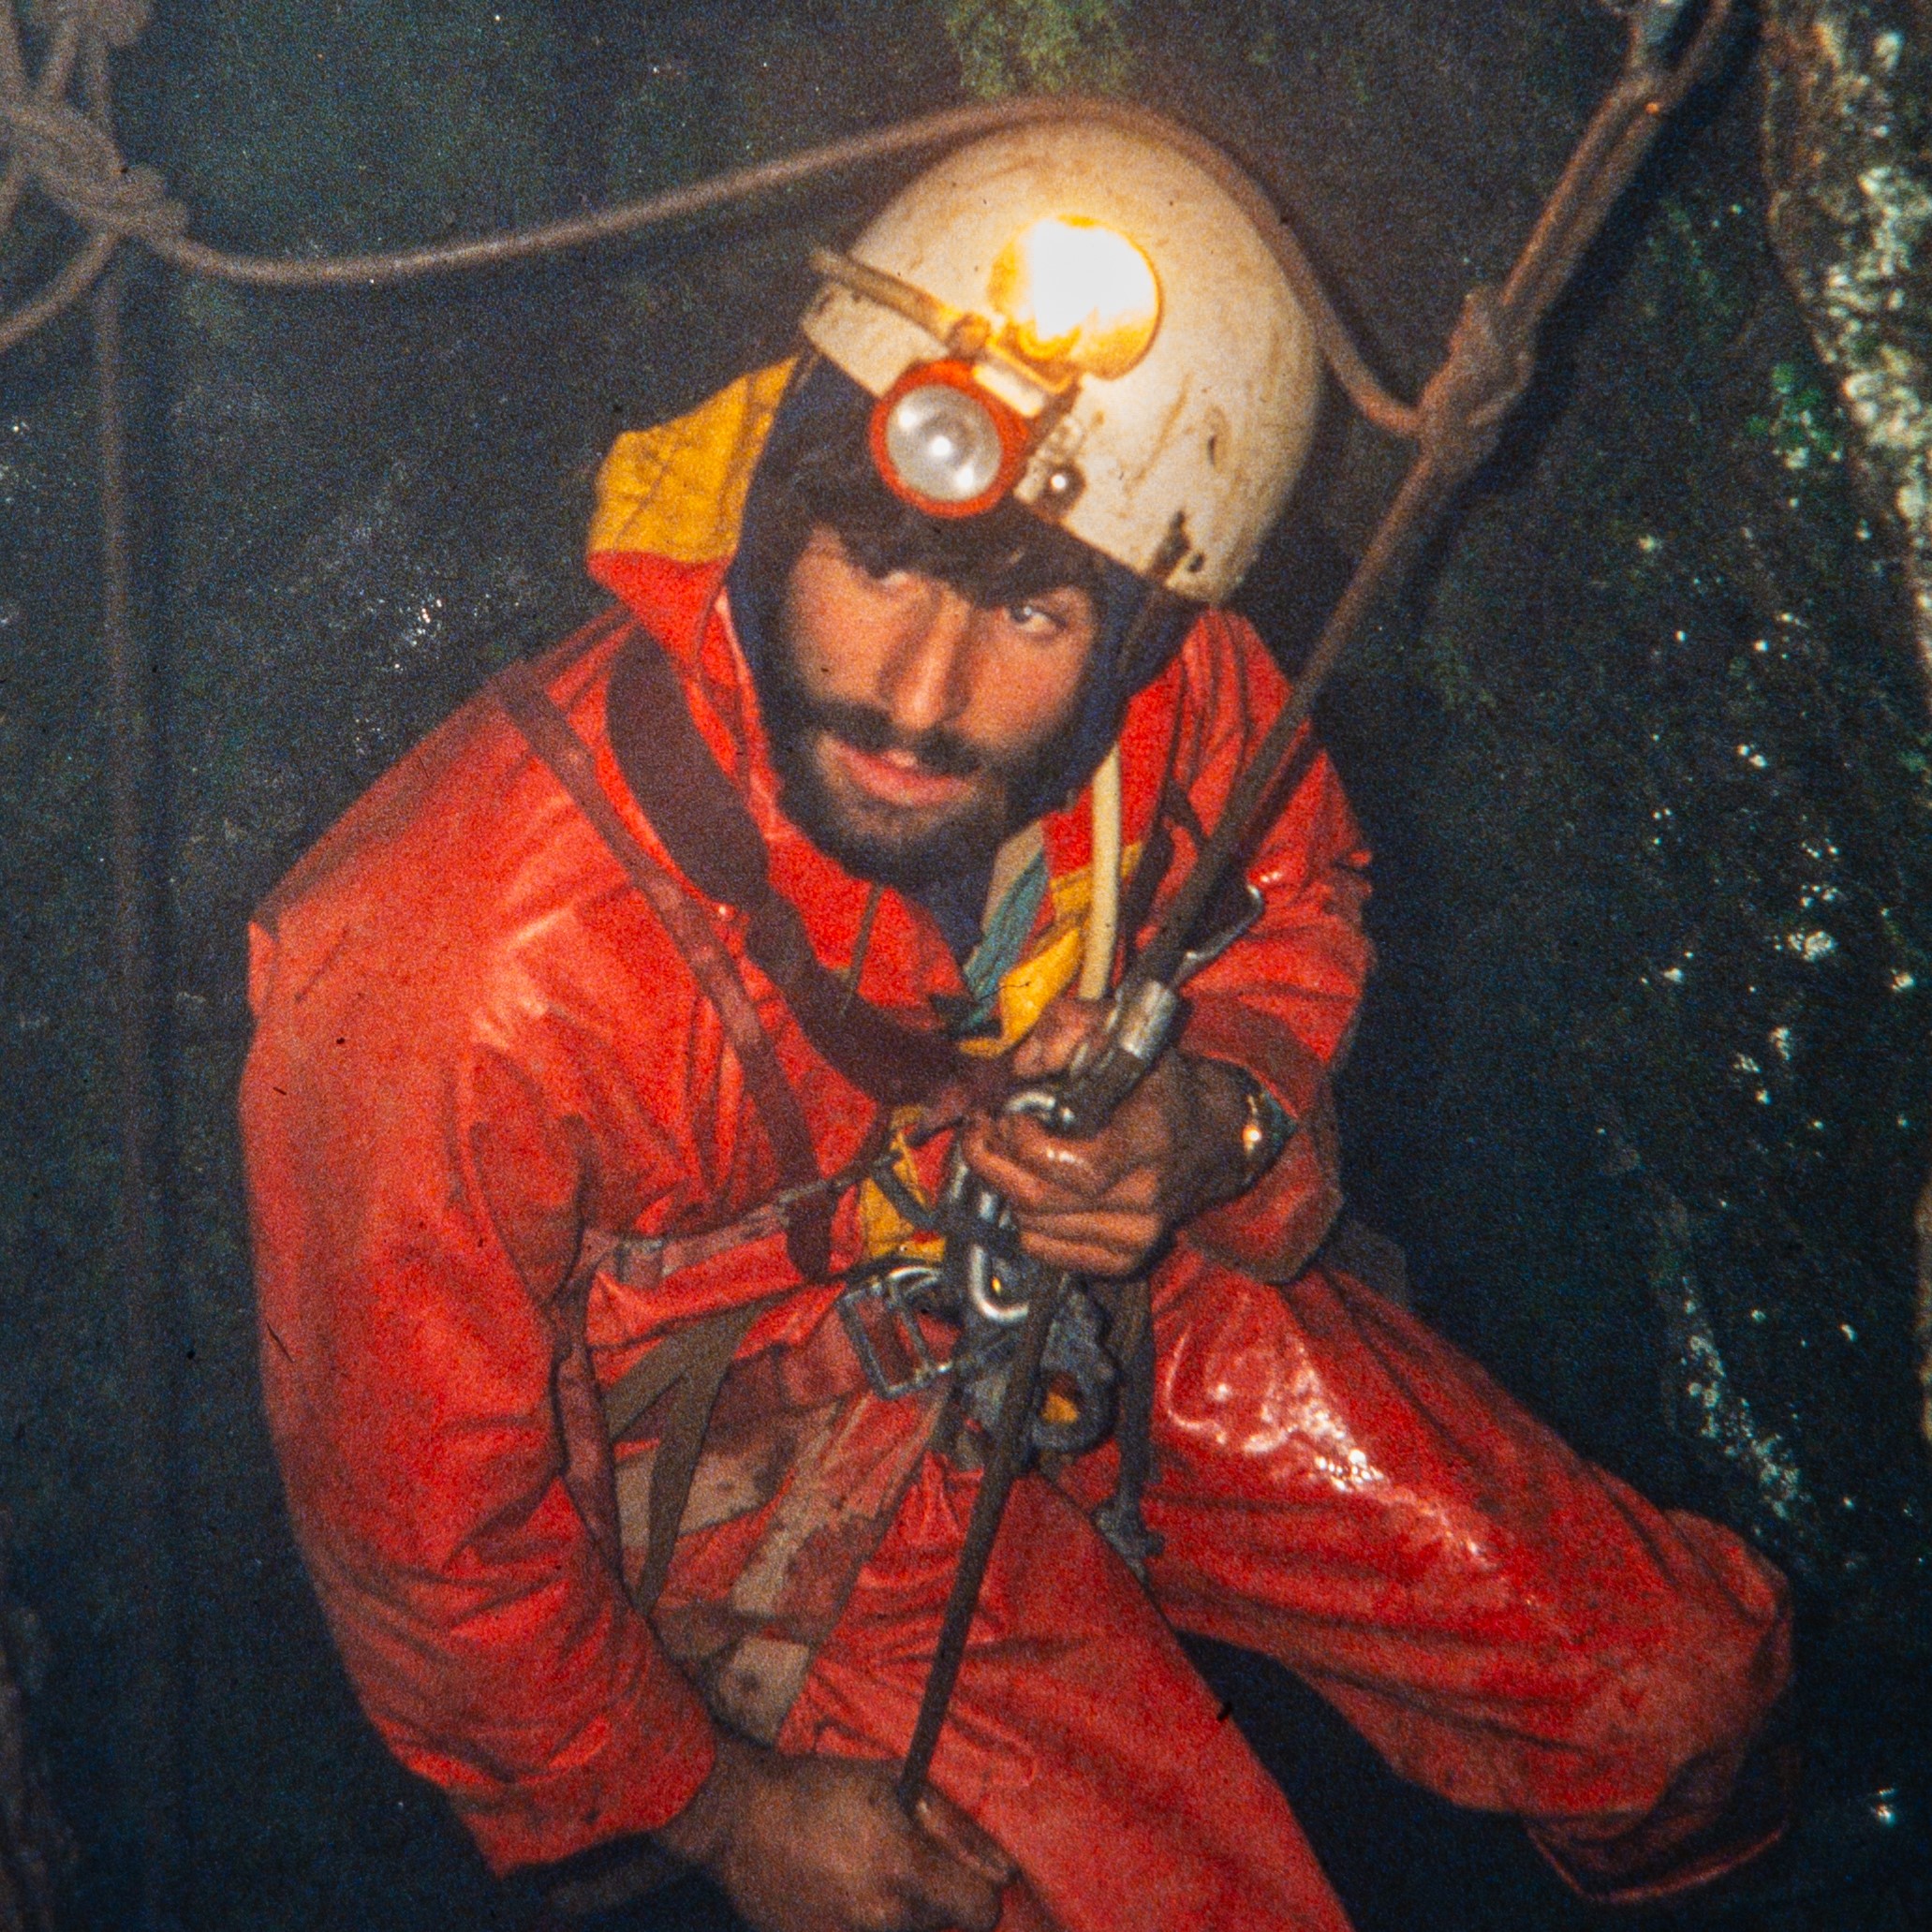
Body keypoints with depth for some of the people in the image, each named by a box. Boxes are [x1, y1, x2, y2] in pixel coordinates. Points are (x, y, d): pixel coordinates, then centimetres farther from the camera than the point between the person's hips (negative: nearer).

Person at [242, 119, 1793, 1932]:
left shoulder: (1178, 692, -23)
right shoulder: (467, 979, -37)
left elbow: (1295, 897, 2)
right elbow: (419, 1512, -20)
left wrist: (1219, 1117, -22)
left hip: (1109, 1291, 4)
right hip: (789, 1472, -4)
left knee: (1683, 1676, 6)